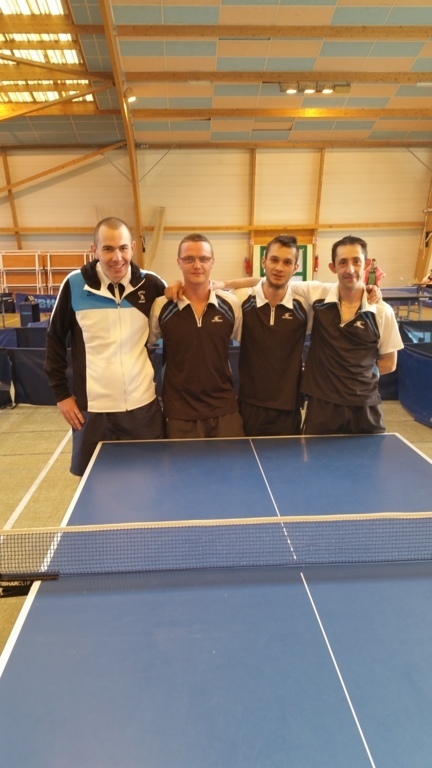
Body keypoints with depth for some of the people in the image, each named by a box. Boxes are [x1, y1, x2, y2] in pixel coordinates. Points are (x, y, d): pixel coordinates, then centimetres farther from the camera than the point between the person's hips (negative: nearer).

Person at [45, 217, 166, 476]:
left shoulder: (151, 284, -4)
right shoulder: (75, 285, -6)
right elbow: (56, 339, 4)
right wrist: (61, 392, 2)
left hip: (143, 406, 1)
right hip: (93, 409, 0)